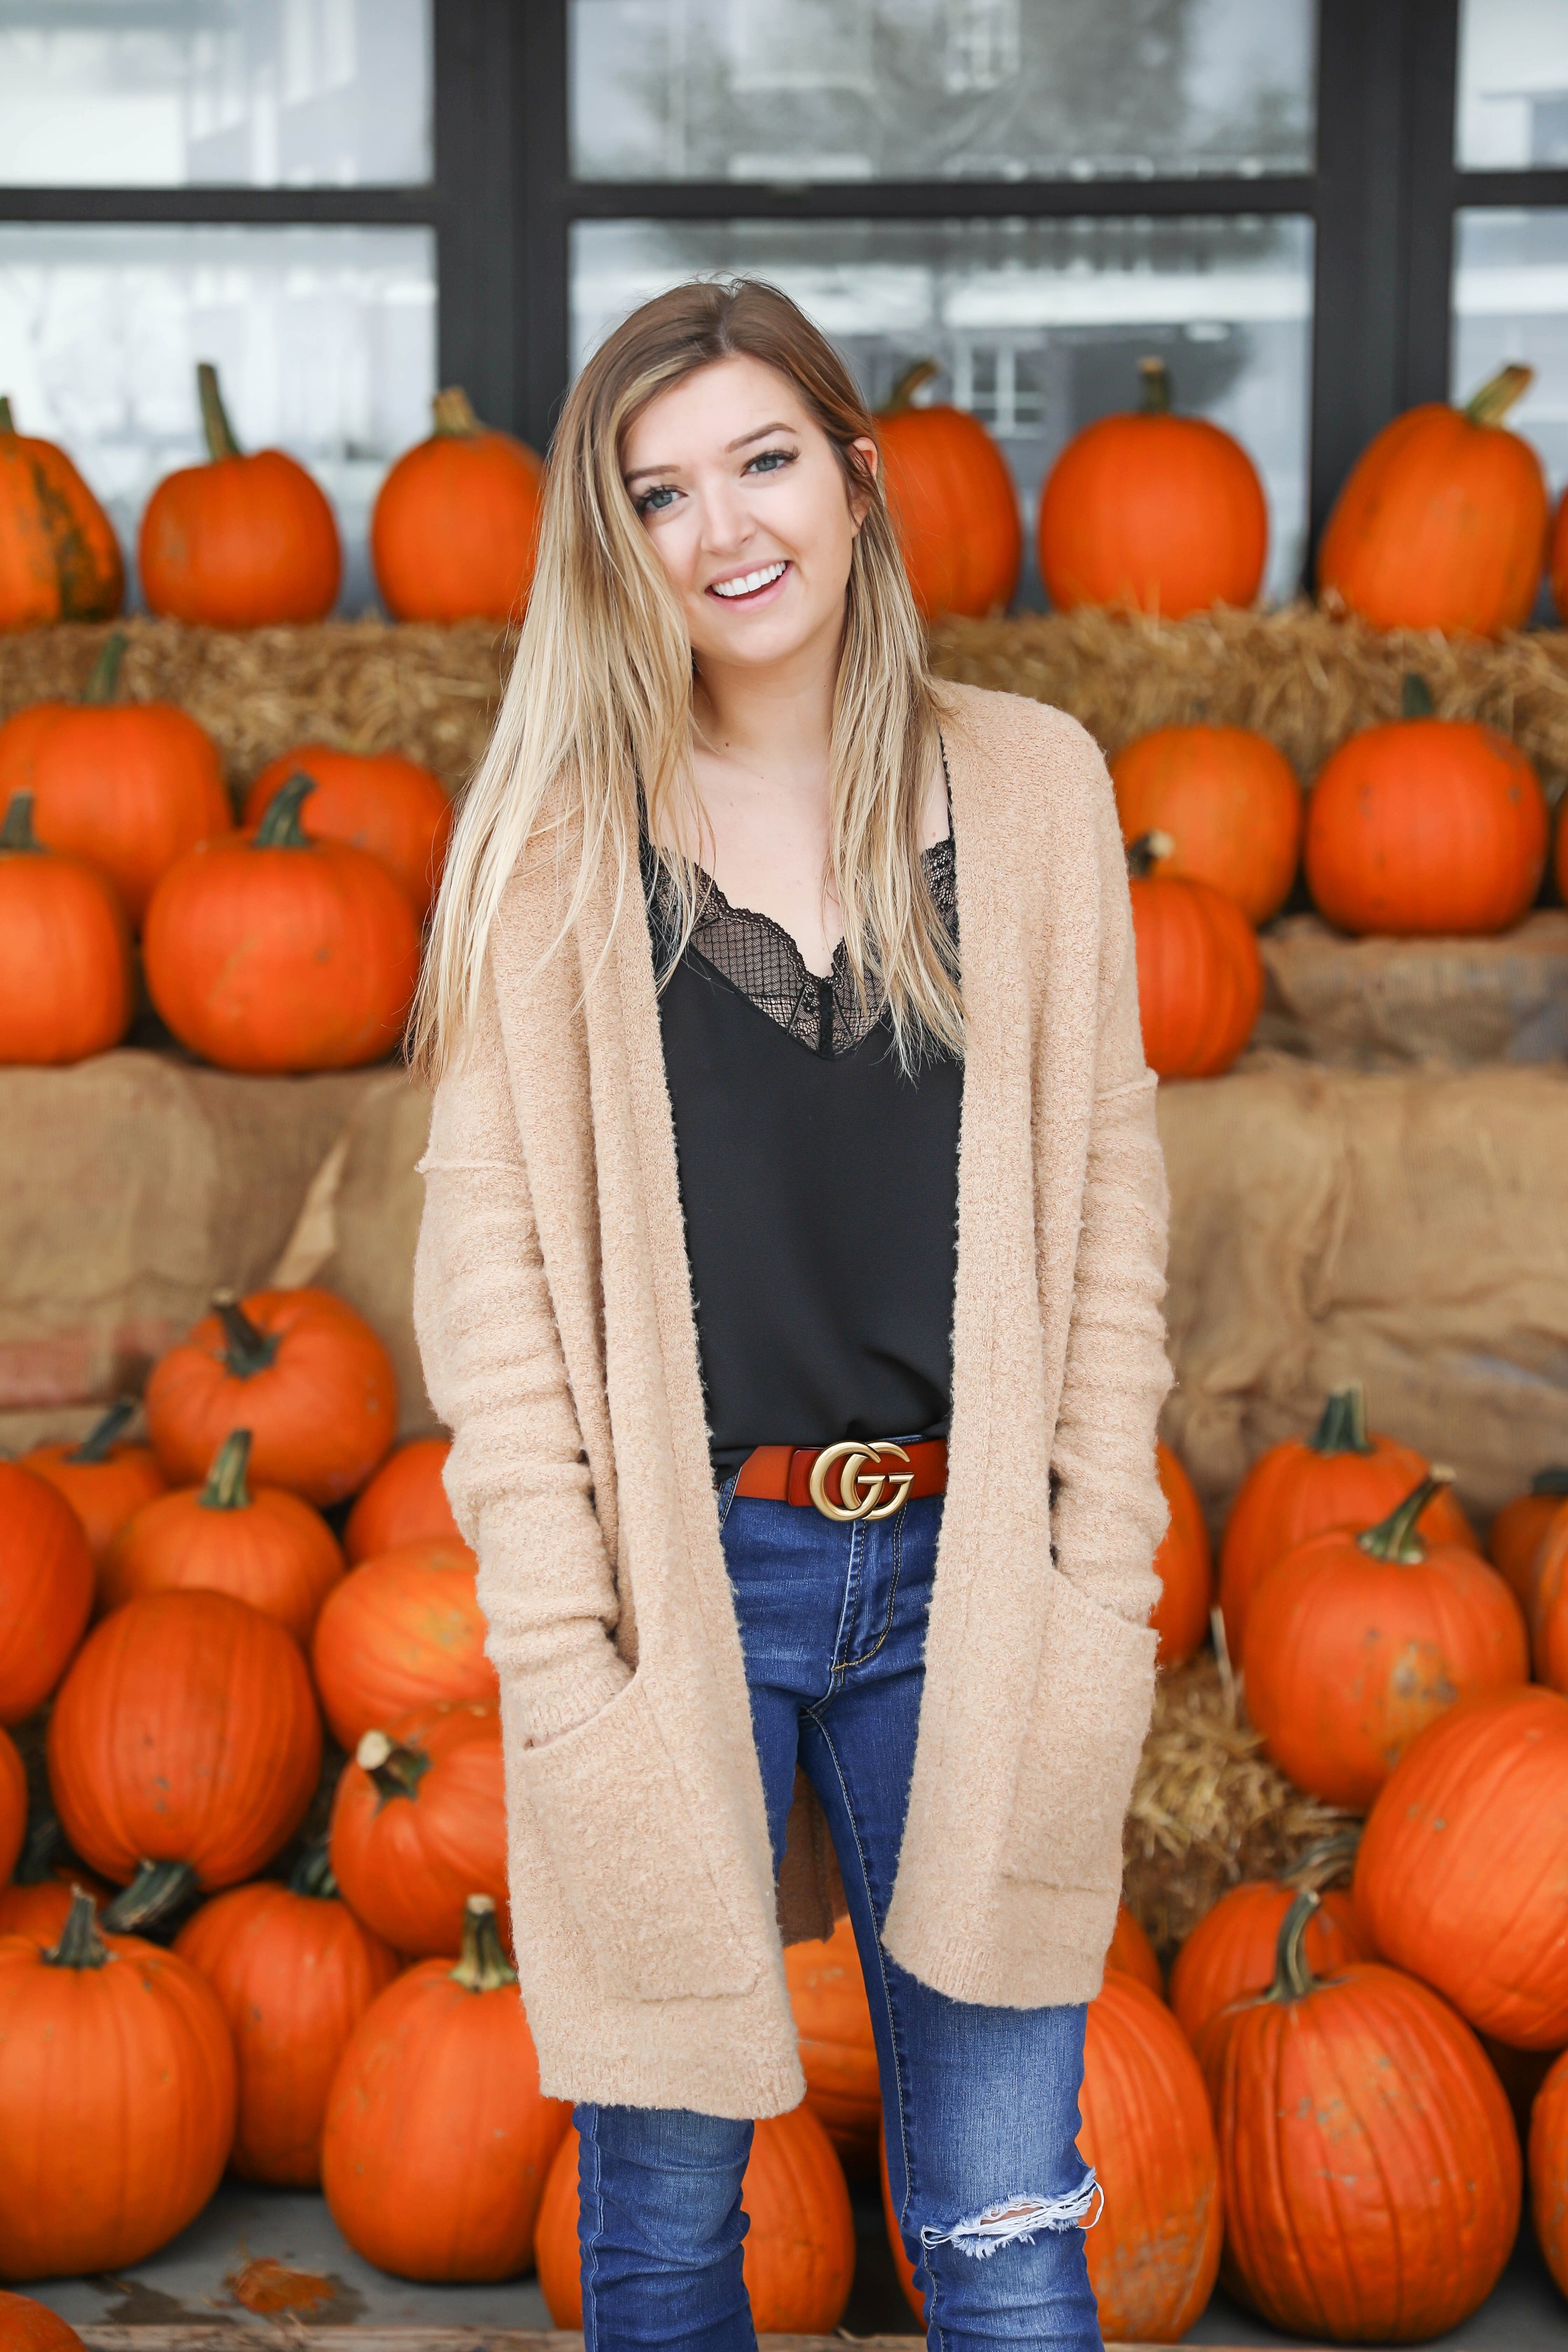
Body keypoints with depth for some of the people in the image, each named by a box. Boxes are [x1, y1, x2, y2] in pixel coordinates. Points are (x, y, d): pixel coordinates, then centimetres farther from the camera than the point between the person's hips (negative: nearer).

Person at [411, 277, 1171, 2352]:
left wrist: (1102, 1590, 0)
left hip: (959, 1574, 1)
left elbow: (1103, 1203, 6)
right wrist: (560, 1651, -8)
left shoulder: (1031, 789, 4)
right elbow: (493, 1250, -2)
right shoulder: (560, 834, 0)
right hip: (683, 1577, -1)